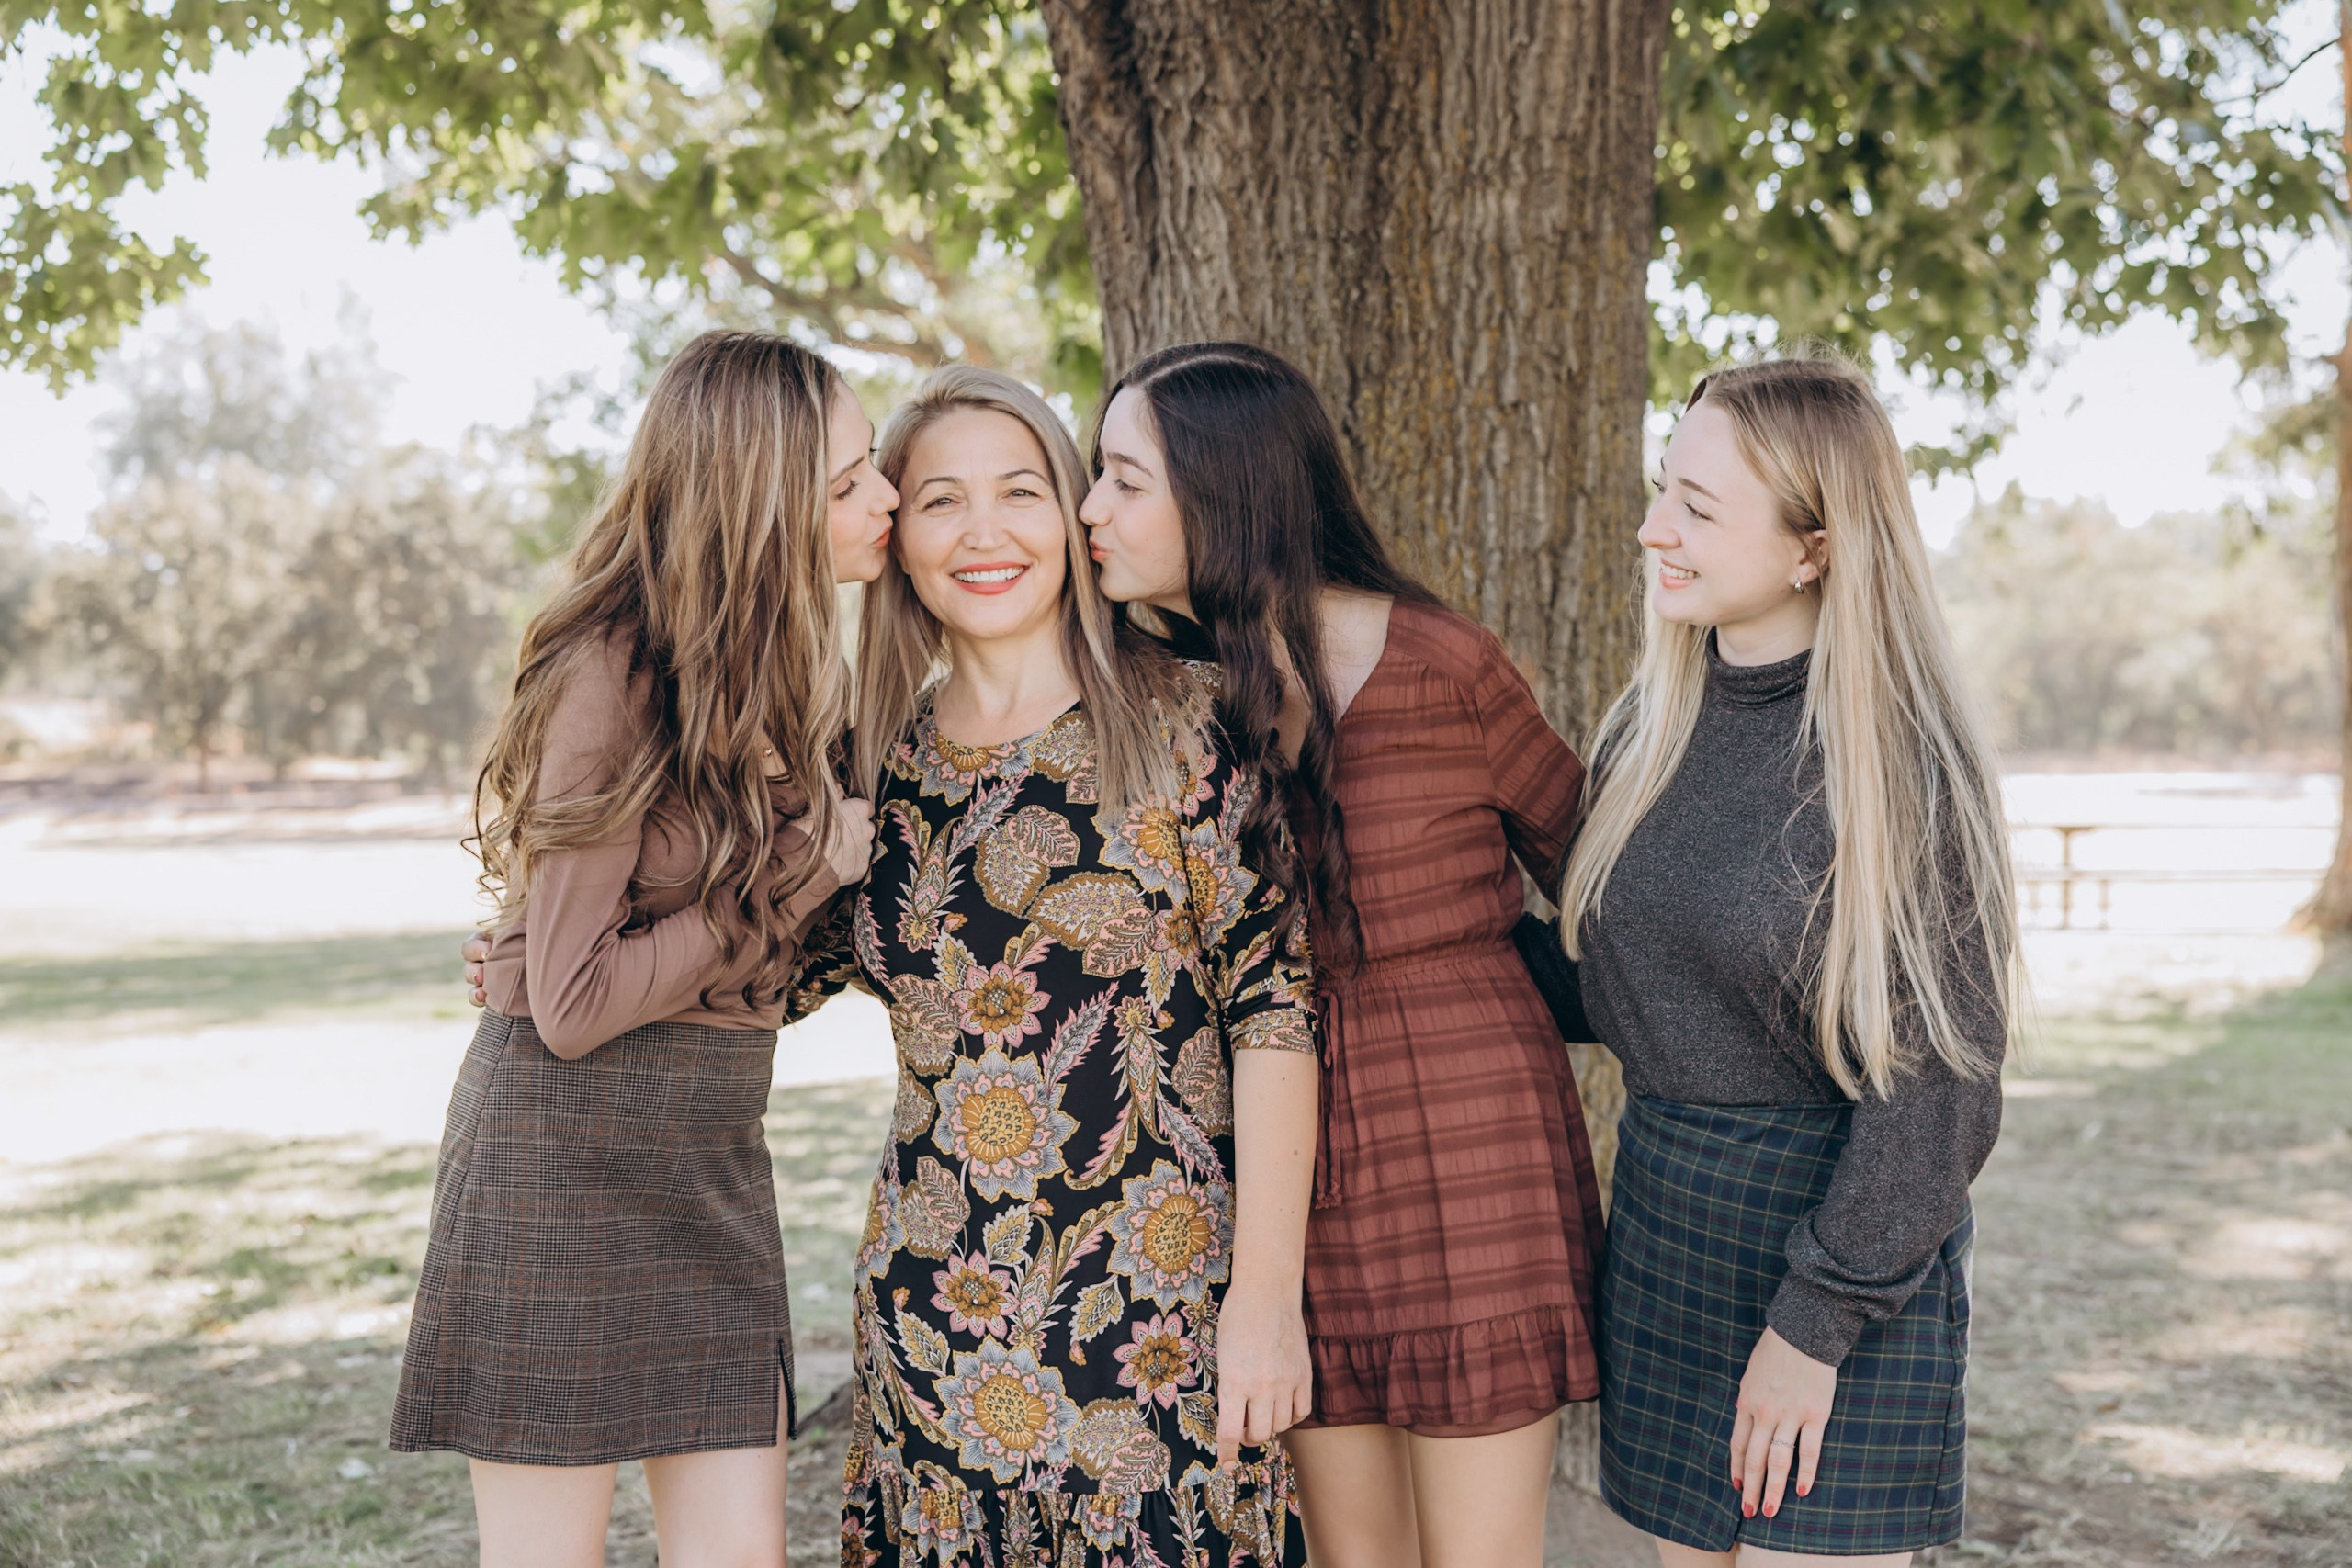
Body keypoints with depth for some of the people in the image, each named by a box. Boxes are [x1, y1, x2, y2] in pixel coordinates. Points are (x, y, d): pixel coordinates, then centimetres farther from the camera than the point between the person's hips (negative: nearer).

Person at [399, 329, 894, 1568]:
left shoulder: (778, 664, 8)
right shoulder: (611, 673, -16)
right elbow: (572, 1005, -19)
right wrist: (803, 867, -15)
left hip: (714, 1158, 7)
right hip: (567, 1149, -7)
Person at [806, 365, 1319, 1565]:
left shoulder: (1178, 725, -6)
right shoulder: (880, 767, 7)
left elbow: (1273, 1004, -9)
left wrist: (1267, 1291, -13)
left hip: (1159, 1320, -3)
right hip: (935, 1323, 4)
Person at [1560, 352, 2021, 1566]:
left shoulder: (1900, 759, -15)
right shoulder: (1653, 727, 4)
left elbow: (1932, 1078, -15)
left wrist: (1817, 1321, -15)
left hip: (1845, 1233, -6)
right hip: (1663, 1209, 6)